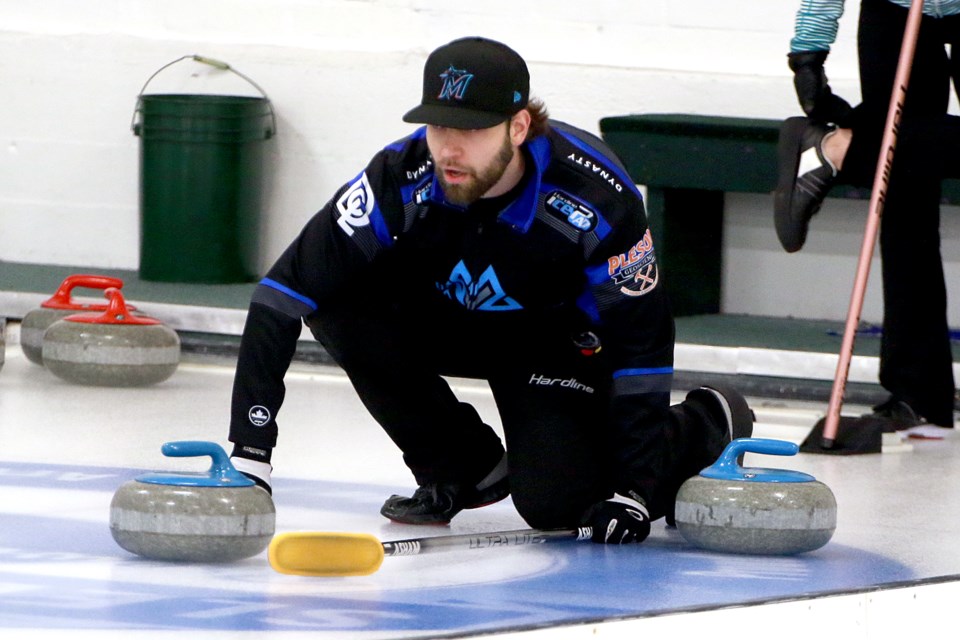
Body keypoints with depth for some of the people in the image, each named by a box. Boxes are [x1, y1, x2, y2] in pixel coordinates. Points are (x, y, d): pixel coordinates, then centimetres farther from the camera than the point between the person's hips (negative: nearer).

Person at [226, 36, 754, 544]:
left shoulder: (596, 198, -34)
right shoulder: (402, 179, -32)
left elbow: (641, 345, -24)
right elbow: (285, 293, -32)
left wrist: (632, 492, -27)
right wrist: (249, 449, -40)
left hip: (562, 338, -3)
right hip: (449, 324, 3)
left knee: (556, 504, -21)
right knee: (337, 307, -25)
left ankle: (707, 422, 12)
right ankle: (463, 469, -2)